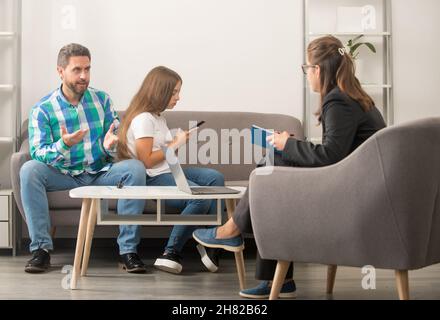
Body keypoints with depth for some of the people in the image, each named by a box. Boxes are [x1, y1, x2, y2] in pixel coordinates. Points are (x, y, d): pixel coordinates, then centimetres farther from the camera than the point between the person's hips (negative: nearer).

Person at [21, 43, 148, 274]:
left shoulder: (101, 99, 4)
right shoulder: (42, 110, -5)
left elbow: (118, 139, 2)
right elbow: (37, 153, -15)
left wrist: (110, 145, -23)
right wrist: (63, 145, -36)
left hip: (101, 173, 2)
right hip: (64, 176, -1)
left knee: (135, 168, -26)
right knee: (29, 170, -29)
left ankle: (128, 249, -23)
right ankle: (41, 247, -23)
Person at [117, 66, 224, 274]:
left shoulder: (159, 117, 21)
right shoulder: (143, 119, -10)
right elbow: (147, 161, -16)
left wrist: (177, 142, 4)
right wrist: (175, 144, -8)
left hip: (168, 172, 10)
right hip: (152, 179, -10)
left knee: (216, 178, -11)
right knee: (201, 198, -28)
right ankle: (171, 253, -17)